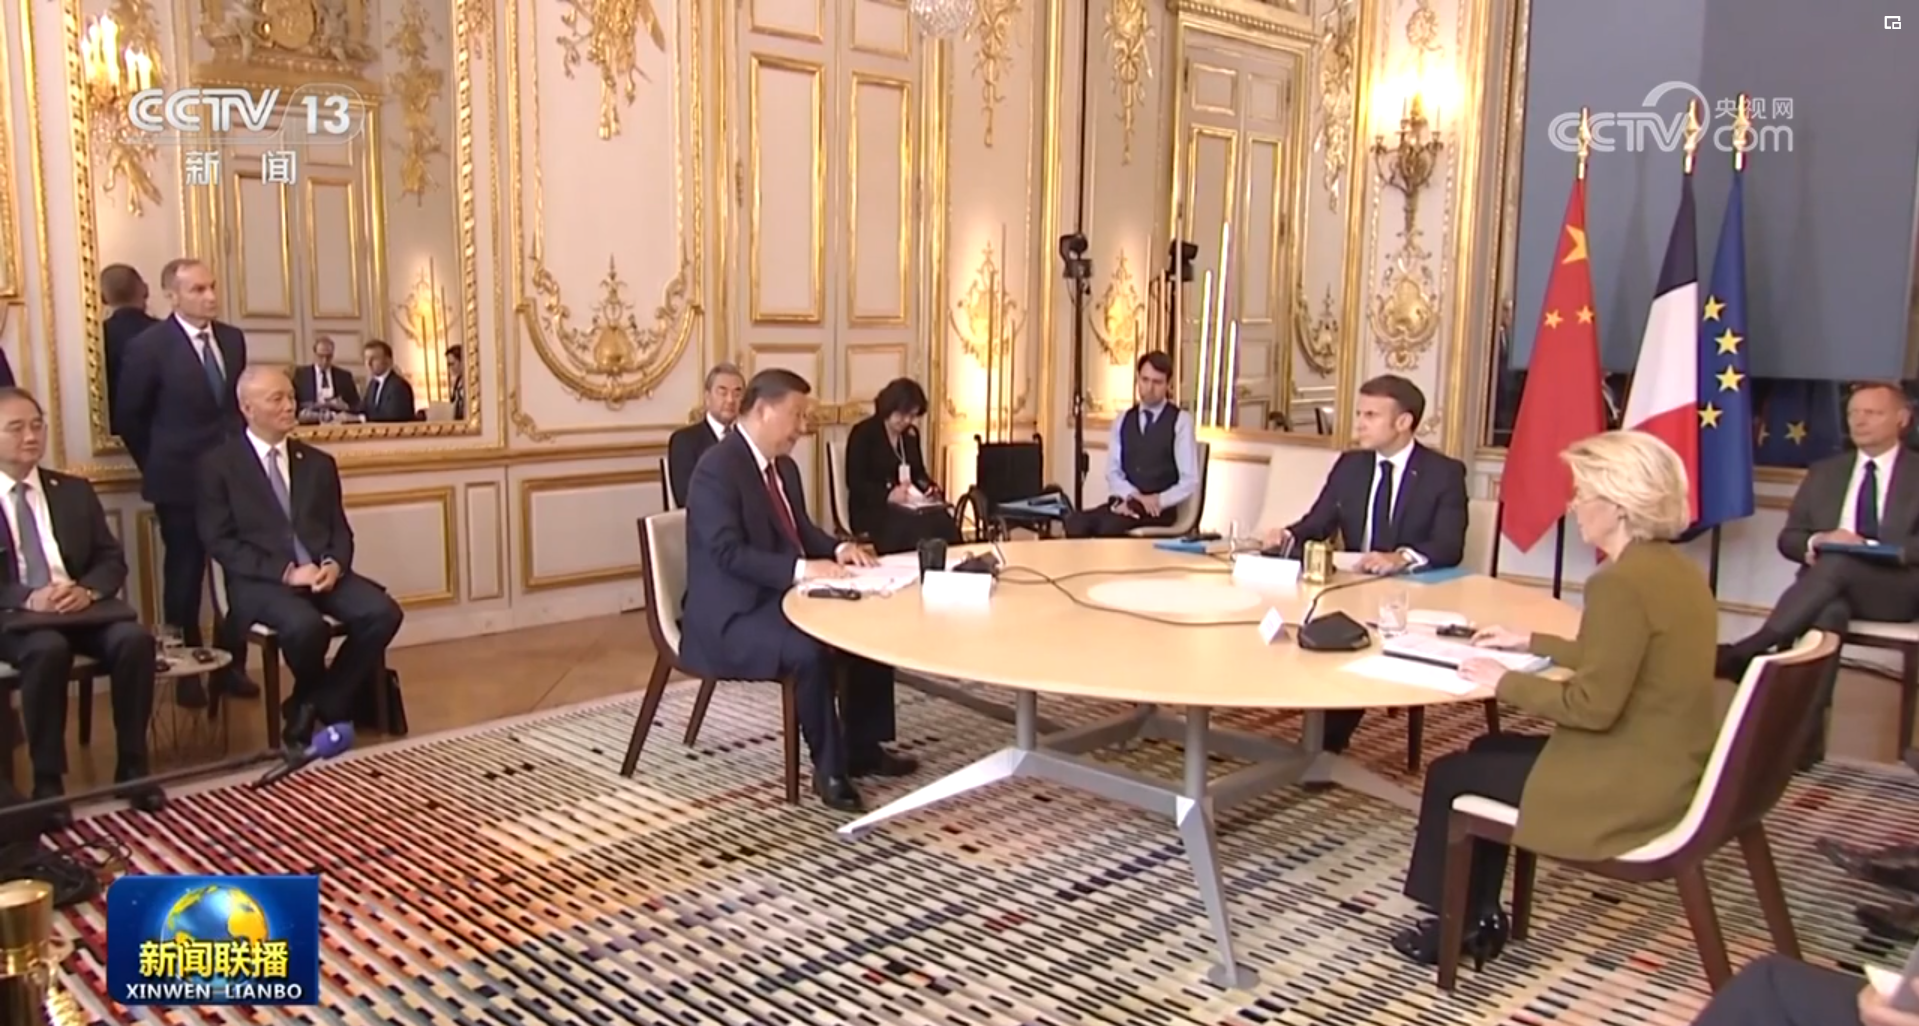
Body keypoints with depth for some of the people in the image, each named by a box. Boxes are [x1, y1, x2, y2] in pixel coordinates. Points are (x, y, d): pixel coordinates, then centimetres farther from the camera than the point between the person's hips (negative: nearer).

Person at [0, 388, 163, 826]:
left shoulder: (75, 491, 16)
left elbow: (113, 560, 11)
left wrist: (86, 590, -10)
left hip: (81, 608, 3)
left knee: (135, 639, -28)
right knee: (49, 649, -36)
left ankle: (132, 766, -15)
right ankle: (47, 780, -23)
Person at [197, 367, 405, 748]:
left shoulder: (318, 463, 18)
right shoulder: (219, 464, 4)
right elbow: (221, 542, -4)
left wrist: (335, 565, -9)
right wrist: (285, 572, -16)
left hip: (323, 573, 5)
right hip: (260, 580, -4)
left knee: (383, 612, -24)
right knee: (306, 626, -36)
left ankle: (317, 706, -7)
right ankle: (322, 702, 0)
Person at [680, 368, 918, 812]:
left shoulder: (784, 466, 12)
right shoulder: (717, 470, -18)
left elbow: (801, 531, 18)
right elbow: (729, 553, -27)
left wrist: (838, 548, -3)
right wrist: (801, 569, -34)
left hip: (781, 599, 10)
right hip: (732, 615, -10)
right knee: (809, 651, -33)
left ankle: (862, 746, 10)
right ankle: (829, 769, -16)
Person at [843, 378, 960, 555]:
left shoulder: (912, 434, 16)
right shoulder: (862, 434, -3)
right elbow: (855, 483, -11)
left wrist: (929, 487, 0)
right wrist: (888, 495, -26)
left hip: (908, 507, 6)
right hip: (872, 510, -6)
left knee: (945, 524, -28)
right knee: (919, 530, -36)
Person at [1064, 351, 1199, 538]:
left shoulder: (1181, 421, 1)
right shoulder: (1123, 420, 15)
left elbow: (1190, 481, -3)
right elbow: (1113, 471, 9)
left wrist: (1158, 501, -17)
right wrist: (1131, 496, -11)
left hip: (1157, 508, -4)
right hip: (1125, 503, 4)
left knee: (1110, 526, -35)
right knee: (1075, 521, -27)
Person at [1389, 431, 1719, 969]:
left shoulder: (1622, 581, -24)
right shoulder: (1676, 569, 6)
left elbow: (1593, 705, -25)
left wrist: (1504, 681, -12)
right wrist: (1531, 643, 23)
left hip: (1630, 786, -10)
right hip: (1667, 770, 10)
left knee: (1451, 775, 6)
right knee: (1488, 751, 22)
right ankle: (1477, 918, 27)